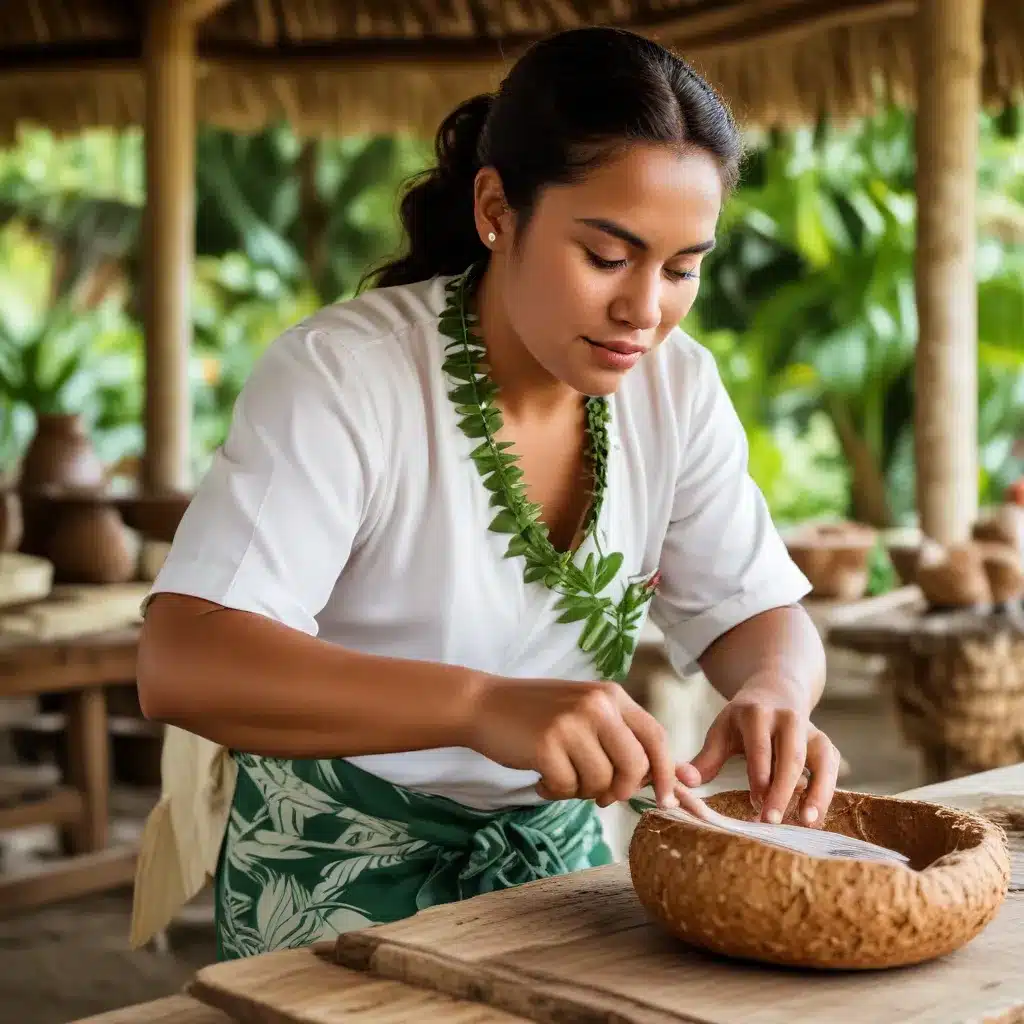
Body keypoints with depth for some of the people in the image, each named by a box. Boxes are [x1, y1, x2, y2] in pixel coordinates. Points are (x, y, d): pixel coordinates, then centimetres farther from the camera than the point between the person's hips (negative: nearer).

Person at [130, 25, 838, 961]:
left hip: (552, 842, 5)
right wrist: (487, 705, -51)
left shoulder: (677, 385, -7)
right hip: (338, 866, -5)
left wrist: (776, 690, -29)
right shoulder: (341, 374, -25)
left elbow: (761, 614, -3)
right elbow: (180, 665, -37)